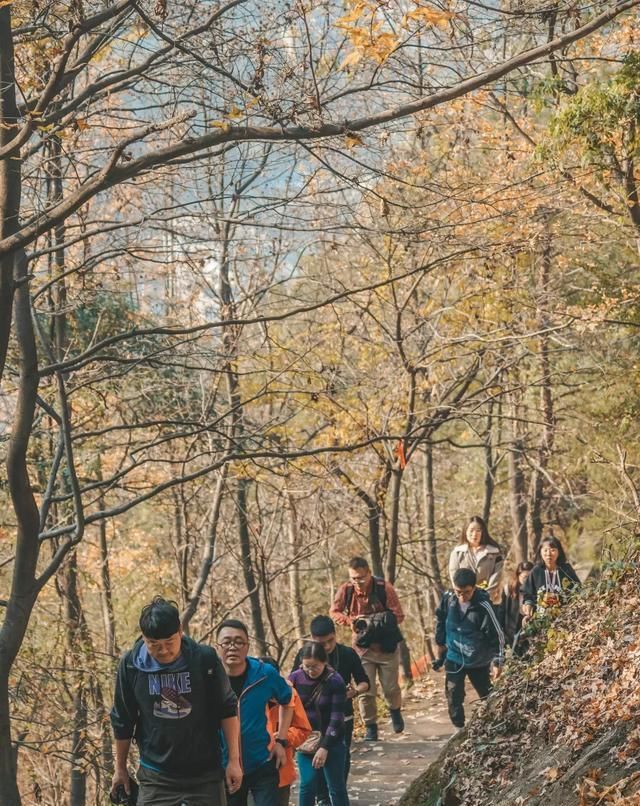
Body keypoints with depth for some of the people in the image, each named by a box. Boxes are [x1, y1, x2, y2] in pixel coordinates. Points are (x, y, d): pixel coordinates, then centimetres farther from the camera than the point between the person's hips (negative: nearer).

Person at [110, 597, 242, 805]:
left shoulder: (205, 659, -12)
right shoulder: (130, 664, -8)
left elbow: (227, 710, 0)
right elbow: (123, 721, 5)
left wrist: (233, 759, -2)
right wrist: (120, 768, 12)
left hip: (205, 774, 0)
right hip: (156, 778, 0)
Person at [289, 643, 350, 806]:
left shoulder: (335, 682, -15)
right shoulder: (295, 678, -7)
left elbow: (336, 718, -17)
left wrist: (325, 747, -22)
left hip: (331, 743, -2)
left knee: (336, 787, 3)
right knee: (307, 785, -1)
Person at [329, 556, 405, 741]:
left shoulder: (385, 588, -17)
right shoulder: (345, 590, -12)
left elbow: (398, 615, -14)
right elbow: (334, 612, 2)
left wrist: (376, 622, -27)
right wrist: (350, 620, -18)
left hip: (386, 647, -1)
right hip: (362, 648, 1)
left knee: (391, 688, 11)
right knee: (365, 691, 0)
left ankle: (395, 712, 42)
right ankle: (370, 727, 17)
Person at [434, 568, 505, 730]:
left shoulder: (483, 606, -25)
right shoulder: (448, 598, -14)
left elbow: (497, 635, -17)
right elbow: (440, 619, 8)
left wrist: (497, 662, -15)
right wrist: (440, 642, 14)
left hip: (478, 660, -2)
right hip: (454, 658, 2)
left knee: (487, 696, 14)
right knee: (453, 696, -1)